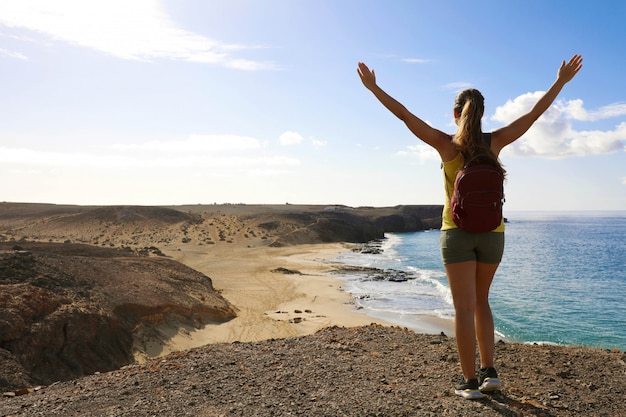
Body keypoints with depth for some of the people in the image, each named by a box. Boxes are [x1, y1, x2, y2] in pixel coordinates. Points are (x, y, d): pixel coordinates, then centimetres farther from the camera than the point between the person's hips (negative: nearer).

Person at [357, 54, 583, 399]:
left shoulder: (446, 145, -8)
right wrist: (561, 81, 17)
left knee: (464, 307, 1)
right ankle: (489, 373, 16)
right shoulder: (495, 142, -2)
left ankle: (471, 382, 4)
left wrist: (373, 87, -1)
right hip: (492, 232, 3)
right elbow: (534, 114, 6)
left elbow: (405, 115, -7)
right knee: (480, 301, 18)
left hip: (457, 231, -3)